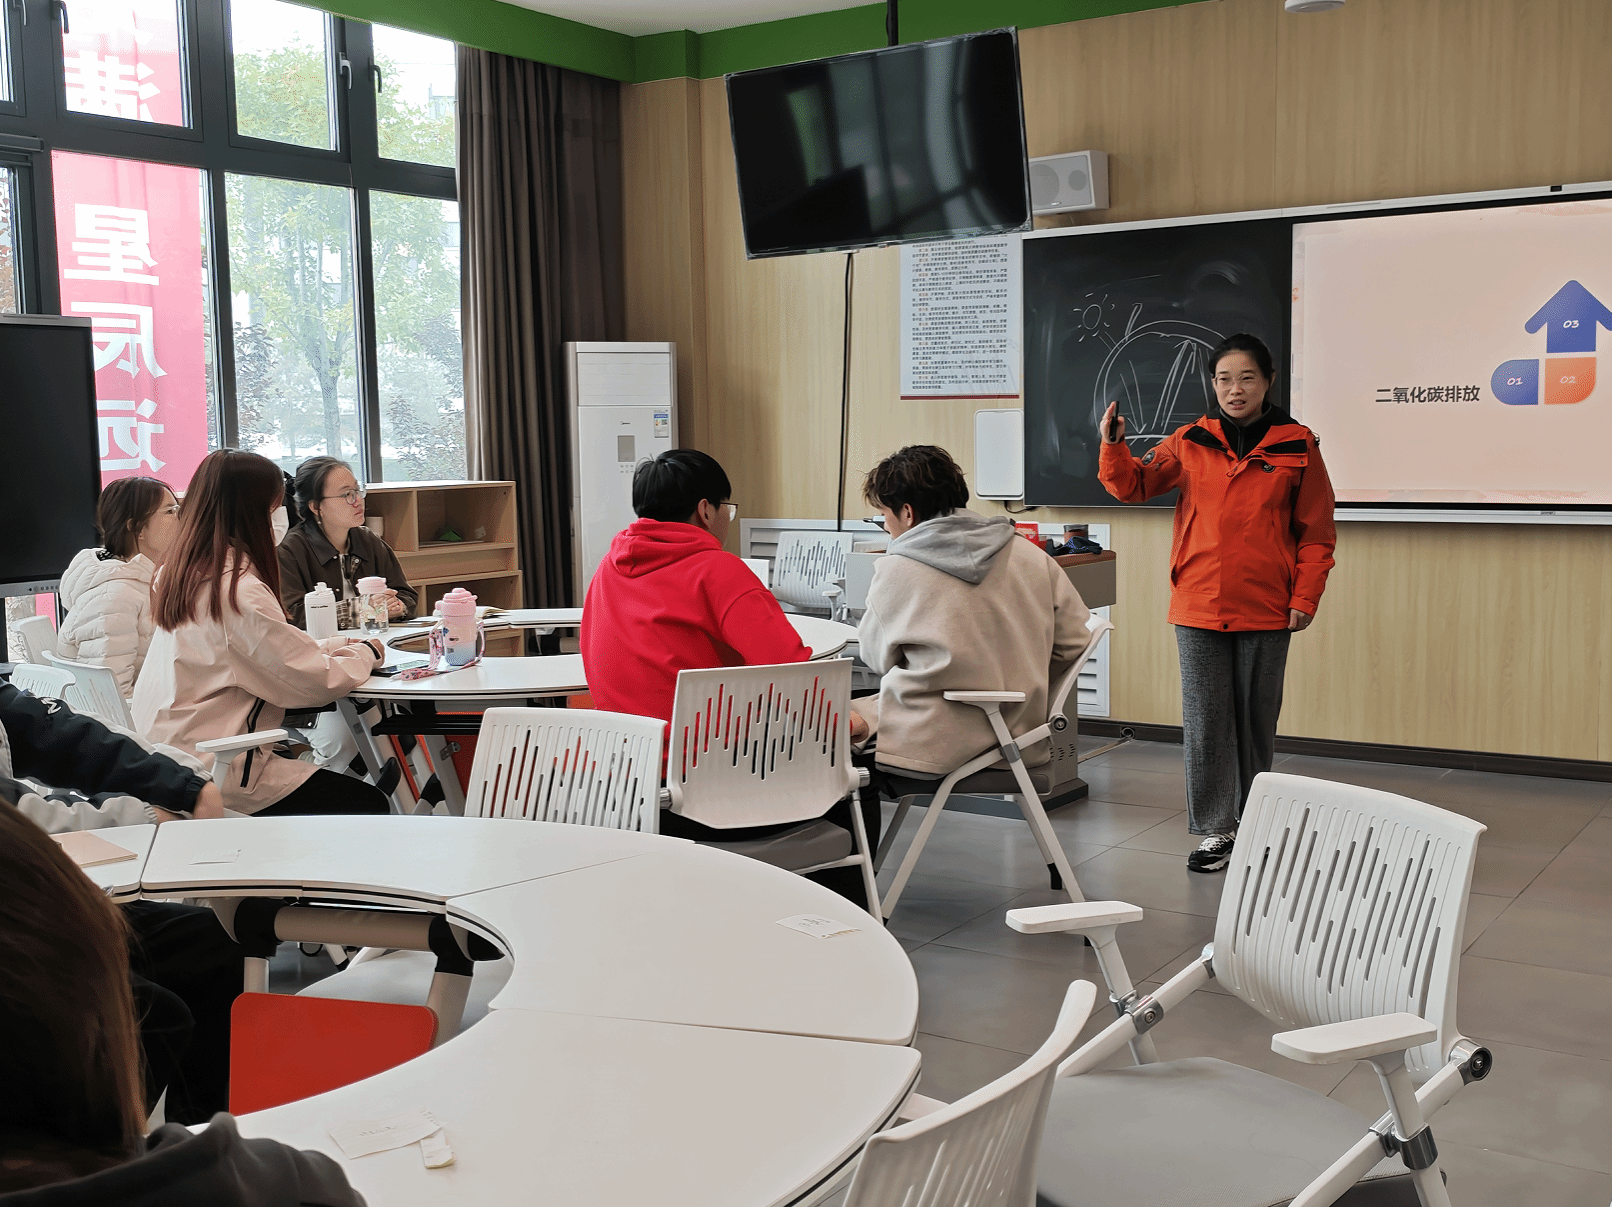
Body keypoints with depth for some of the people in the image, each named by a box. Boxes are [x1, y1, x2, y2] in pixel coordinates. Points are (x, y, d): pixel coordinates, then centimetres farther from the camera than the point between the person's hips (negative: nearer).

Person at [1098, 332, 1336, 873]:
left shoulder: (1297, 447, 0)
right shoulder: (1189, 443, 5)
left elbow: (1317, 533, 2)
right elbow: (1133, 485, 3)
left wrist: (1305, 599, -5)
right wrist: (1113, 446, -15)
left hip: (1265, 612, -1)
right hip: (1199, 608, 1)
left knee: (1256, 721, 10)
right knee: (1205, 721, 3)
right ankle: (1215, 830, 13)